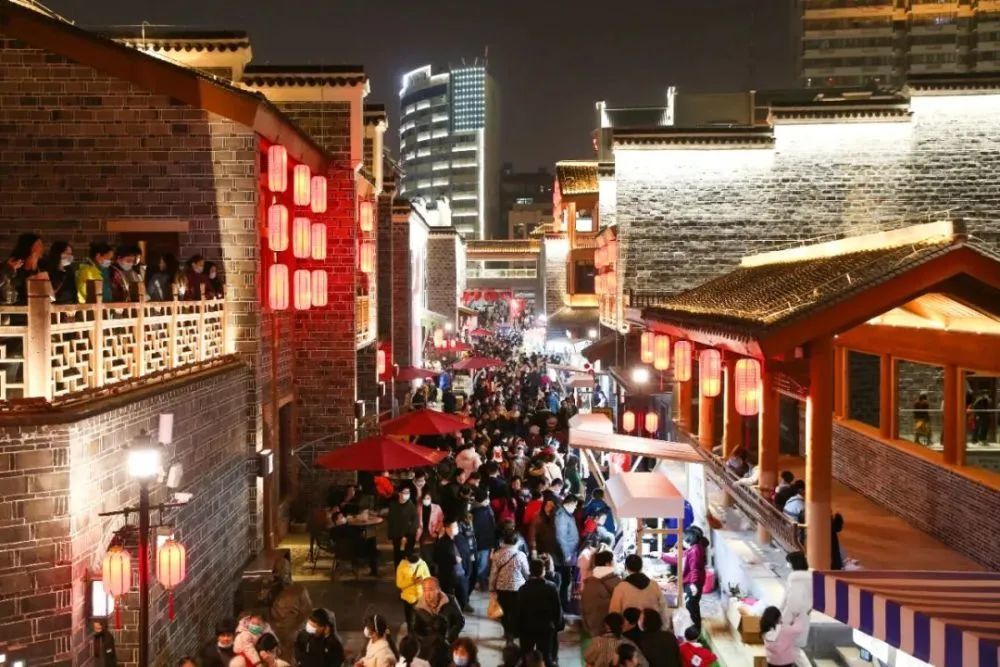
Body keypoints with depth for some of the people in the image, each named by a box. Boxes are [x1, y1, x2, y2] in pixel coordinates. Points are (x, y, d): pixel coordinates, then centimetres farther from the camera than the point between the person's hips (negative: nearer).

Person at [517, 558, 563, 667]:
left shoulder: (523, 589, -9)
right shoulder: (551, 588, -9)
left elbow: (519, 611, -7)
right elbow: (557, 609, -5)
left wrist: (518, 627, 1)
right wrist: (558, 624, 8)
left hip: (527, 628, 0)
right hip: (546, 627, 0)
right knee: (546, 656, 6)